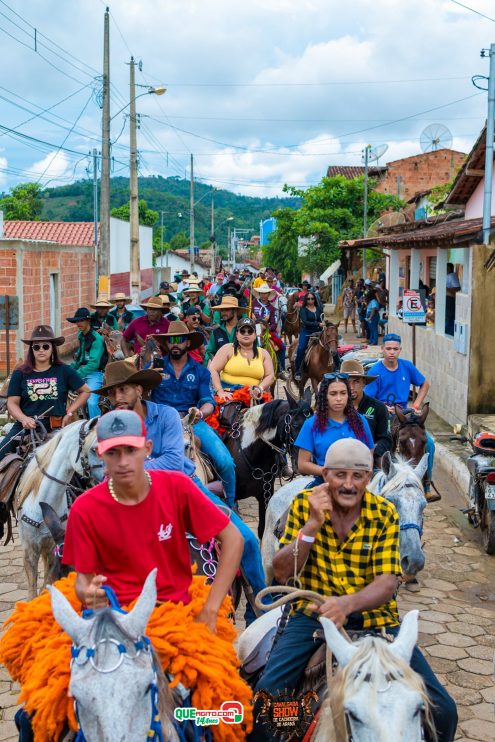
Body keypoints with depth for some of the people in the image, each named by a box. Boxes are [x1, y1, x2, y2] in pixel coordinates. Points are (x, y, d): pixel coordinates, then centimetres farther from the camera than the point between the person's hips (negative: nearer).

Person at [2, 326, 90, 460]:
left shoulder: (64, 371, 6)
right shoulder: (20, 374, 7)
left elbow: (85, 391, 13)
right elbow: (12, 403, 2)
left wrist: (69, 412, 4)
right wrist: (24, 419, -17)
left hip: (56, 428, 0)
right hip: (25, 427, 1)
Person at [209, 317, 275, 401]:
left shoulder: (263, 353, 15)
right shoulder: (228, 349, 6)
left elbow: (270, 376, 10)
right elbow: (213, 370, -2)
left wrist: (259, 388, -9)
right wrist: (220, 391, -14)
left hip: (253, 397, 4)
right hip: (228, 395, -3)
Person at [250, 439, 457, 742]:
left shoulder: (385, 514, -3)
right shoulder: (304, 504, -3)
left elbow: (387, 583, -12)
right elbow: (282, 574, -6)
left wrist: (348, 603, -33)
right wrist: (312, 524, -20)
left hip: (374, 616, 1)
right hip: (315, 613, 0)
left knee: (442, 710, -11)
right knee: (264, 698, -21)